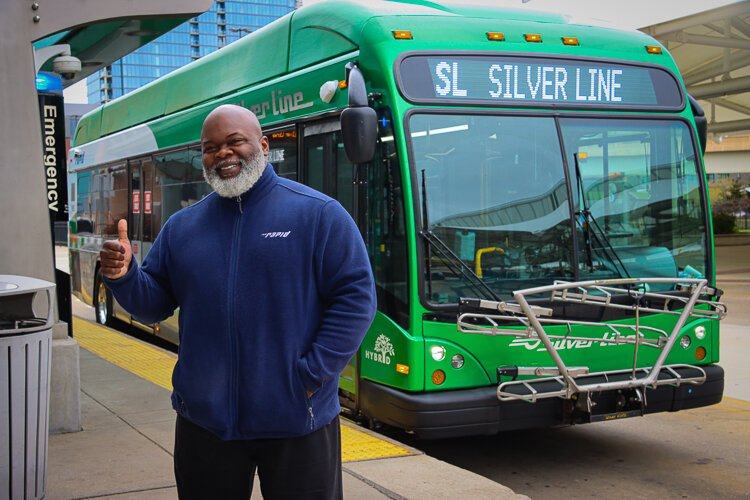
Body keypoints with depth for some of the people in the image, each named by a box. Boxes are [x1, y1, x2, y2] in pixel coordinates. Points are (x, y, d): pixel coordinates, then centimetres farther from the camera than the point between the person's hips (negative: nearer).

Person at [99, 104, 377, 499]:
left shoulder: (318, 214, -5)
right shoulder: (181, 227, 9)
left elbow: (355, 298, -9)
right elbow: (154, 305, 10)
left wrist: (312, 374, -14)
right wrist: (123, 277, -10)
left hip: (297, 423, -3)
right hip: (204, 421, 4)